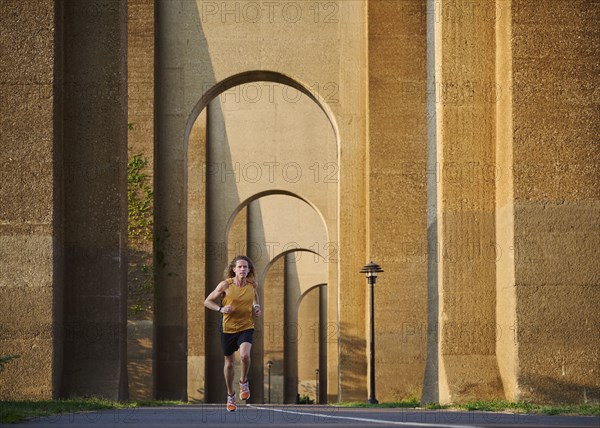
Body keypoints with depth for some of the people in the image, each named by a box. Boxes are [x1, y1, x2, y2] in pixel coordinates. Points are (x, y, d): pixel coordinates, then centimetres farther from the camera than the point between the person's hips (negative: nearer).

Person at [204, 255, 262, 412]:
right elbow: (207, 301, -1)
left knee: (245, 355, -27)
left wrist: (256, 308, 1)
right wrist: (221, 309, -18)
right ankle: (230, 395, 32)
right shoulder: (225, 285, -10)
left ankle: (244, 382, 2)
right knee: (229, 363, 10)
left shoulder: (252, 285, -2)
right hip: (228, 328, 0)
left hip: (246, 327, 0)